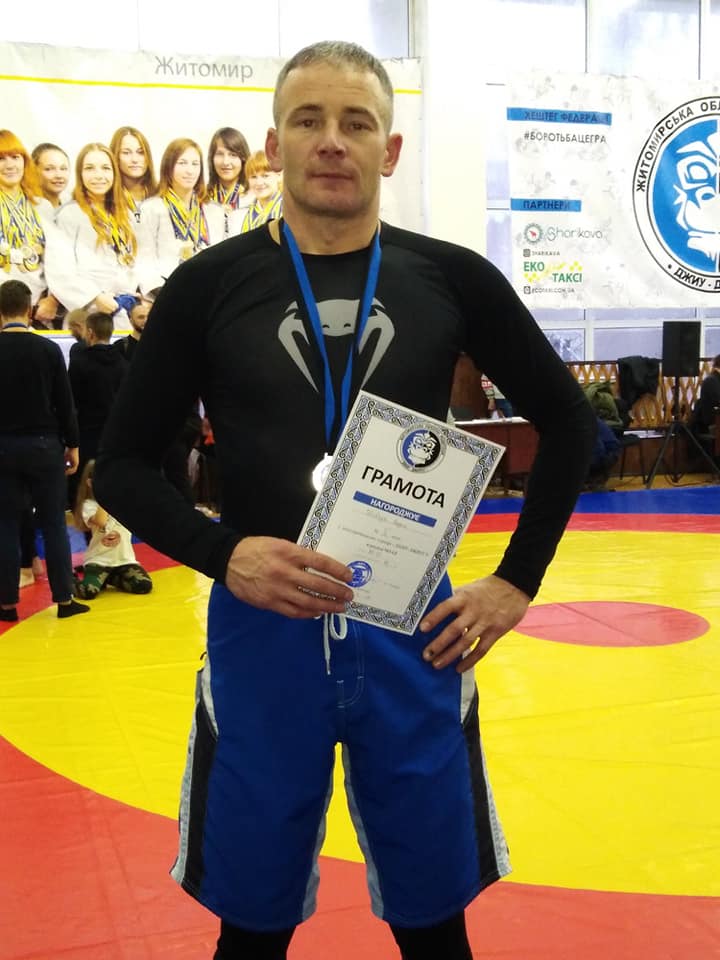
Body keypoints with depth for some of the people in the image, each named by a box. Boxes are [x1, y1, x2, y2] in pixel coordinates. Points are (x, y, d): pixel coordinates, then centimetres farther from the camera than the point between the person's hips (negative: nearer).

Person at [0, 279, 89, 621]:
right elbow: (64, 402, -3)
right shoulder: (48, 349, -6)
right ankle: (64, 599, 9)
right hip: (44, 445, -1)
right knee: (53, 524, 5)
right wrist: (72, 445, 6)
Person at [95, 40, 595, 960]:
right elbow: (122, 465, 1)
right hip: (262, 631, 0)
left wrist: (517, 581, 3)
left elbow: (568, 422, 10)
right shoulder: (209, 285, -2)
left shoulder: (452, 278, 1)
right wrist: (224, 554, -16)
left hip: (414, 633, 1)